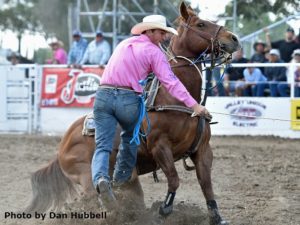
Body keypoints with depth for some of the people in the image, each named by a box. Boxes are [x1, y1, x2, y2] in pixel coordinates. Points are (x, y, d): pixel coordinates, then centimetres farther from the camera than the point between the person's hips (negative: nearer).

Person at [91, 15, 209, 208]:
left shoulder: (124, 44, 23)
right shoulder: (154, 52, 3)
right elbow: (171, 82, -7)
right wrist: (194, 105, -11)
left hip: (103, 95, 4)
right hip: (128, 100, -4)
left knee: (103, 146, -2)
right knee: (130, 137, 25)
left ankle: (100, 178, -28)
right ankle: (122, 179, 33)